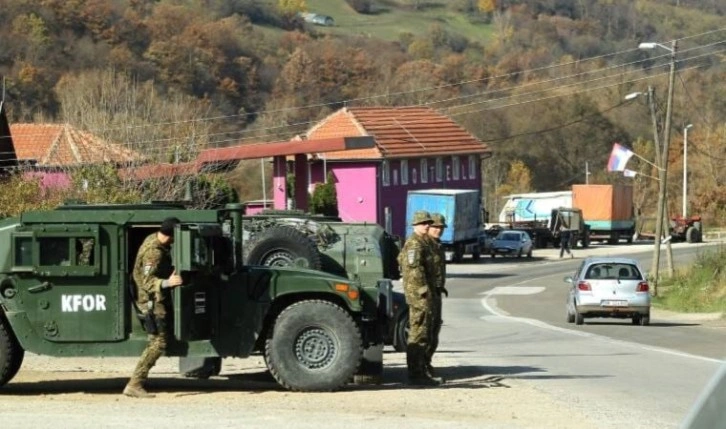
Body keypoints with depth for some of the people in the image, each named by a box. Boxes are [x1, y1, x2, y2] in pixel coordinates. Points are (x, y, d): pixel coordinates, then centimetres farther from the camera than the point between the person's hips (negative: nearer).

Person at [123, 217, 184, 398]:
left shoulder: (155, 239, 6)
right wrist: (167, 283, -49)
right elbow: (147, 281, -33)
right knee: (158, 343, -12)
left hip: (161, 300, 11)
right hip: (153, 302, -11)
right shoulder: (153, 252, -26)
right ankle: (134, 385, -13)